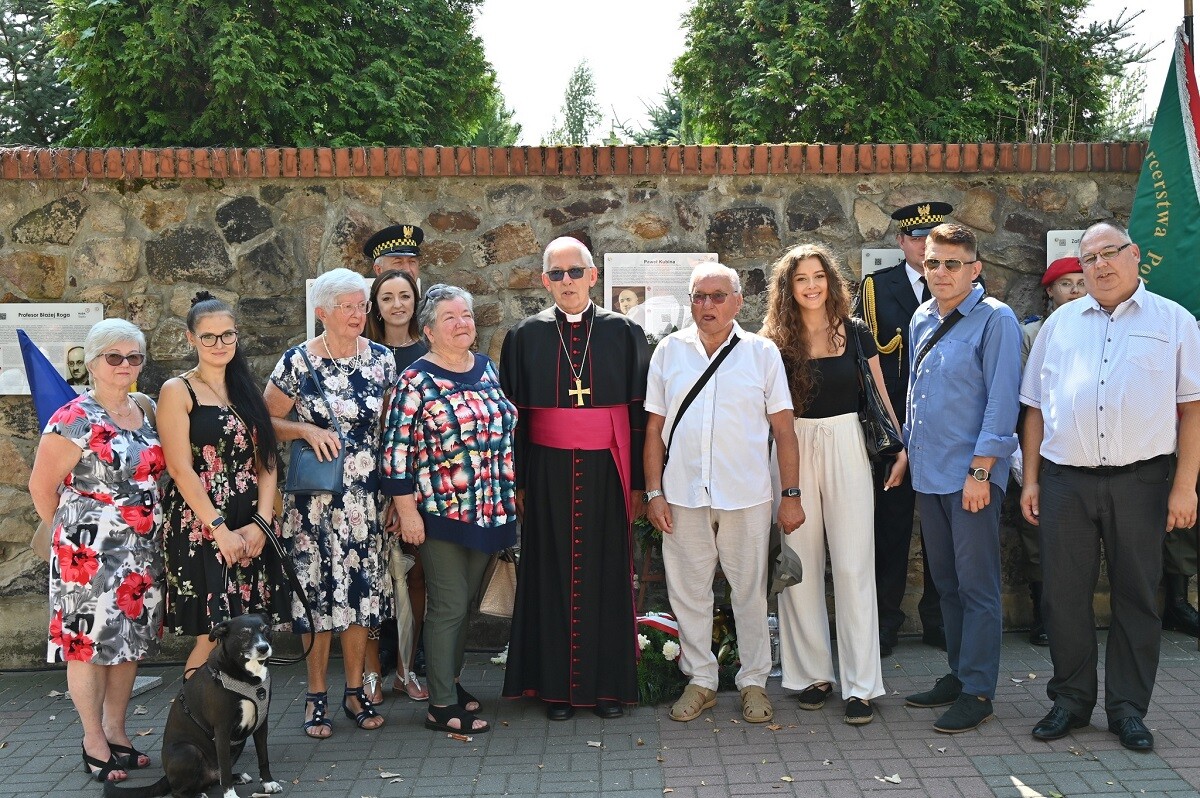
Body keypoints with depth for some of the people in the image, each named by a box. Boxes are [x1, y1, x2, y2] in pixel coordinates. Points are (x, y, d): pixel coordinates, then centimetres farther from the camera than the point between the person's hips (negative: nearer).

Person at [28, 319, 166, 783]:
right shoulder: (74, 421, -12)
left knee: (131, 639, 12)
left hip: (143, 552, 6)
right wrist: (72, 534, 2)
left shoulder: (146, 412, 8)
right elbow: (42, 487, -7)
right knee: (90, 642, 1)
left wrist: (150, 529, 11)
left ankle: (116, 731, 26)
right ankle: (94, 740, 14)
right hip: (91, 554, -6)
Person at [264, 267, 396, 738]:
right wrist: (306, 429, -17)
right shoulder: (297, 362, -5)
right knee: (317, 592, 3)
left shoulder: (381, 360, 4)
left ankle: (355, 691, 23)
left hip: (366, 496, 3)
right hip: (314, 498, -3)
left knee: (362, 591, 8)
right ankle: (316, 697, 17)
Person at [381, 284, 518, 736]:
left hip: (489, 510, 6)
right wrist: (406, 510, -15)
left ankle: (449, 681, 30)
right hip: (441, 512, -6)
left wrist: (510, 494, 18)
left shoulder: (487, 369, 9)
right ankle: (442, 706, 9)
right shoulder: (416, 381, -10)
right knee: (448, 605, -1)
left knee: (465, 601, 15)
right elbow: (396, 448, -13)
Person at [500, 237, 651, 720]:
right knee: (552, 575, 4)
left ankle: (609, 684, 17)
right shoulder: (525, 337, 5)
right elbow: (513, 415, 6)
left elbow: (639, 412, 3)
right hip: (548, 472, 0)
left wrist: (637, 482, -1)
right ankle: (556, 686, 15)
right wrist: (517, 482, 0)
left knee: (606, 575, 5)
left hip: (606, 471, 0)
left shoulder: (624, 333, 3)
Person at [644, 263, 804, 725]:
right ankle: (700, 680, 25)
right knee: (688, 591, 10)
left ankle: (754, 682, 22)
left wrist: (791, 495, -2)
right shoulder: (669, 352, 6)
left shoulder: (762, 353, 2)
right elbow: (654, 428, 6)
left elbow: (783, 429, 2)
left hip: (746, 496, -1)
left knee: (750, 591, 8)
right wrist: (654, 492, 1)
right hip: (683, 495, 2)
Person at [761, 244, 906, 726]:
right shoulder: (776, 341, 0)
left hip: (846, 448, 0)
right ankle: (812, 673, 19)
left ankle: (860, 684, 5)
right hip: (794, 451, 0)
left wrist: (901, 447, 1)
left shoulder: (855, 333, 3)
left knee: (853, 567, -1)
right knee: (801, 564, 6)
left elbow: (879, 393, 8)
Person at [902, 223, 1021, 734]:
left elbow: (1002, 400, -13)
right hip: (928, 471, 7)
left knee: (977, 585, 0)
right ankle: (958, 674, 26)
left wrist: (980, 471, -17)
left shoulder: (995, 319, -9)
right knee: (946, 582, 14)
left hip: (971, 474, -7)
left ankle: (977, 692, 8)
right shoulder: (922, 320, 12)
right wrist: (909, 450, 17)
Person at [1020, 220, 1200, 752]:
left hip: (1140, 480, -2)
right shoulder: (1059, 324, 12)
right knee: (1065, 593, 6)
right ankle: (1071, 700, 21)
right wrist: (1031, 480, 6)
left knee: (1136, 596, 6)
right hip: (1064, 481, 2)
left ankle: (1128, 708, 19)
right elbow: (1036, 408, 12)